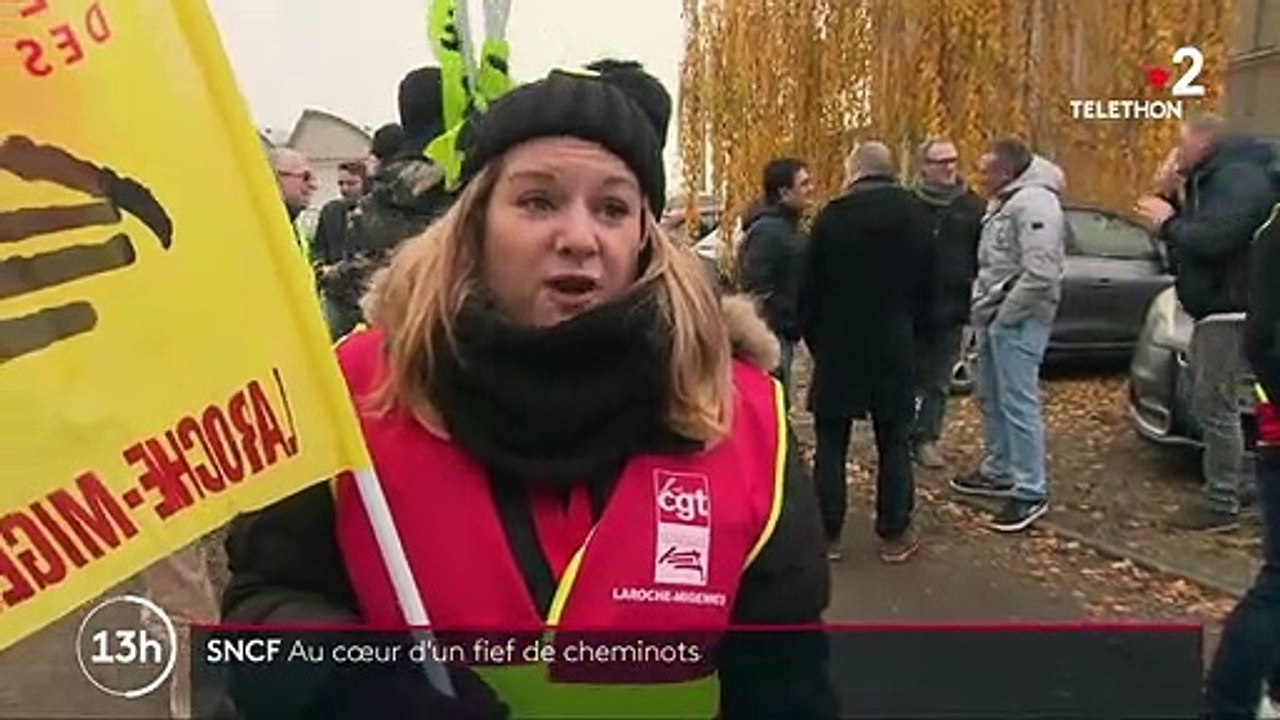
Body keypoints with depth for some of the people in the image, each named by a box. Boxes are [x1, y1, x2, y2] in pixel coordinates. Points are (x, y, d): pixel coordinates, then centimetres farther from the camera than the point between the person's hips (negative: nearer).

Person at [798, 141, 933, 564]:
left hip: (838, 346, -2)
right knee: (894, 442, 9)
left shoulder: (833, 216, -8)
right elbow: (925, 284, 7)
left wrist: (813, 338, 8)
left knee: (831, 443, 6)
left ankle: (828, 533, 9)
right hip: (894, 346, 2)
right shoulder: (913, 214, 2)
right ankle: (894, 534, 13)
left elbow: (810, 287, -4)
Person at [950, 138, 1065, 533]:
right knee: (991, 397, 18)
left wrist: (1005, 315, -18)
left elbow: (1040, 274, -25)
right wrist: (981, 308, 11)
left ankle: (1031, 492, 1)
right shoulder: (1002, 202, 15)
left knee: (1018, 402, -7)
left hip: (1018, 318, -10)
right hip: (994, 315, 10)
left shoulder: (1034, 202, -17)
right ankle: (999, 472, 31)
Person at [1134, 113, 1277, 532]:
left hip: (1230, 311, -11)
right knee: (1209, 403, 17)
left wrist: (1168, 223, -15)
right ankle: (1240, 482, 28)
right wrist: (1171, 203, 2)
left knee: (1214, 407, -8)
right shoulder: (1212, 179, 17)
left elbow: (1212, 238, -30)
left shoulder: (1240, 177, -17)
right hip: (1215, 309, 11)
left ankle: (1222, 506, -1)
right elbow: (1195, 232, 16)